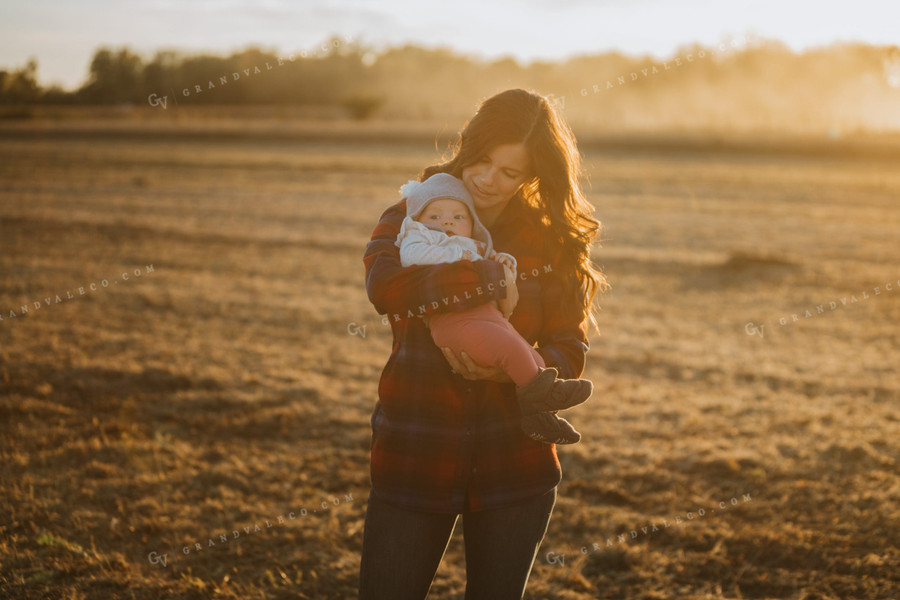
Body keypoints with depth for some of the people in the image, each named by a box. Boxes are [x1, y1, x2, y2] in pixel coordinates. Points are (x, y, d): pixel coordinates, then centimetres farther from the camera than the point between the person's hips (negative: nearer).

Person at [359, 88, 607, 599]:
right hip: (414, 458, -1)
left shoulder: (553, 241, 3)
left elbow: (570, 352, -2)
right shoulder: (413, 216, 0)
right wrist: (494, 284, -24)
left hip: (514, 465, 1)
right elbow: (384, 285, -22)